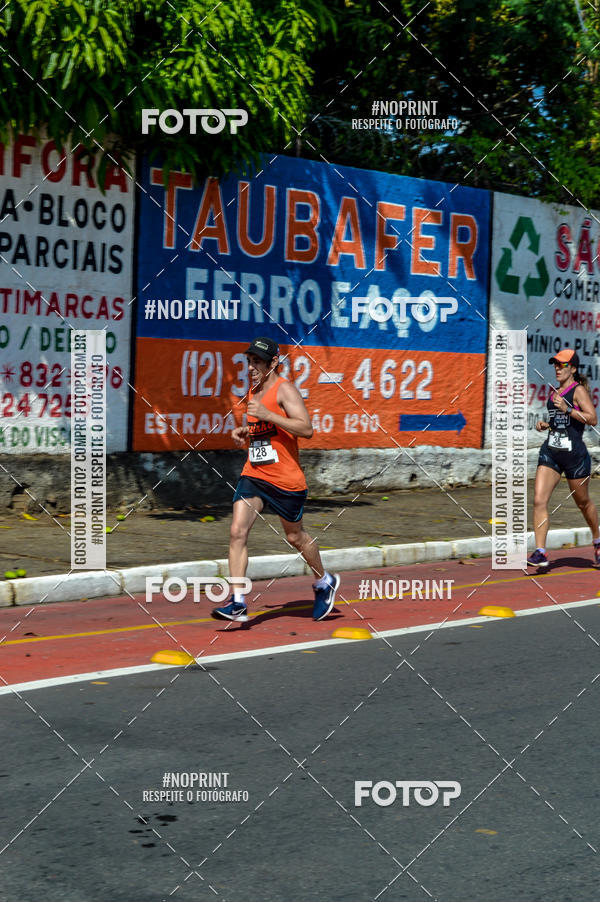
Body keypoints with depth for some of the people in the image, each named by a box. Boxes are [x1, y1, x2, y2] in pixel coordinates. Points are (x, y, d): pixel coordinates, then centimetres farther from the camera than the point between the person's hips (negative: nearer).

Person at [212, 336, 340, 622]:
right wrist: (245, 432, 8)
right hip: (253, 475, 6)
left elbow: (306, 429, -23)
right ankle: (237, 603, -13)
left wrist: (267, 415, -28)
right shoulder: (254, 391, 12)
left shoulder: (284, 389, -12)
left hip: (286, 478, -6)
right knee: (238, 531, -12)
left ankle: (325, 582, 39)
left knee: (295, 537, 11)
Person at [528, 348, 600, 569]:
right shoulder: (554, 392, 14)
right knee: (538, 501, -10)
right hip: (550, 452, 6)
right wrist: (545, 424, 9)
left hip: (574, 454, -6)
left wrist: (567, 409, -25)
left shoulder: (578, 390, -8)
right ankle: (540, 553, -10)